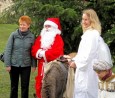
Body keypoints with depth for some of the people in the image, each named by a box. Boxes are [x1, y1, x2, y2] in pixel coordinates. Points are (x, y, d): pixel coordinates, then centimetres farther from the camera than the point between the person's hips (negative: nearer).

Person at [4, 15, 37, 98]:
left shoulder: (32, 37, -3)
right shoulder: (14, 35, -7)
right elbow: (8, 50, -5)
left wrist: (34, 65, -1)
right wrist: (7, 64, -7)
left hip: (26, 65, 0)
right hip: (14, 65, 0)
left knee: (25, 86, 8)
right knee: (14, 86, 13)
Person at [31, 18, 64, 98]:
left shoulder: (58, 38, -5)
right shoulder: (40, 37, 15)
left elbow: (57, 52, -19)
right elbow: (34, 50, 6)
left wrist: (44, 53, -16)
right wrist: (39, 53, -16)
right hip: (42, 66, 6)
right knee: (40, 85, 9)